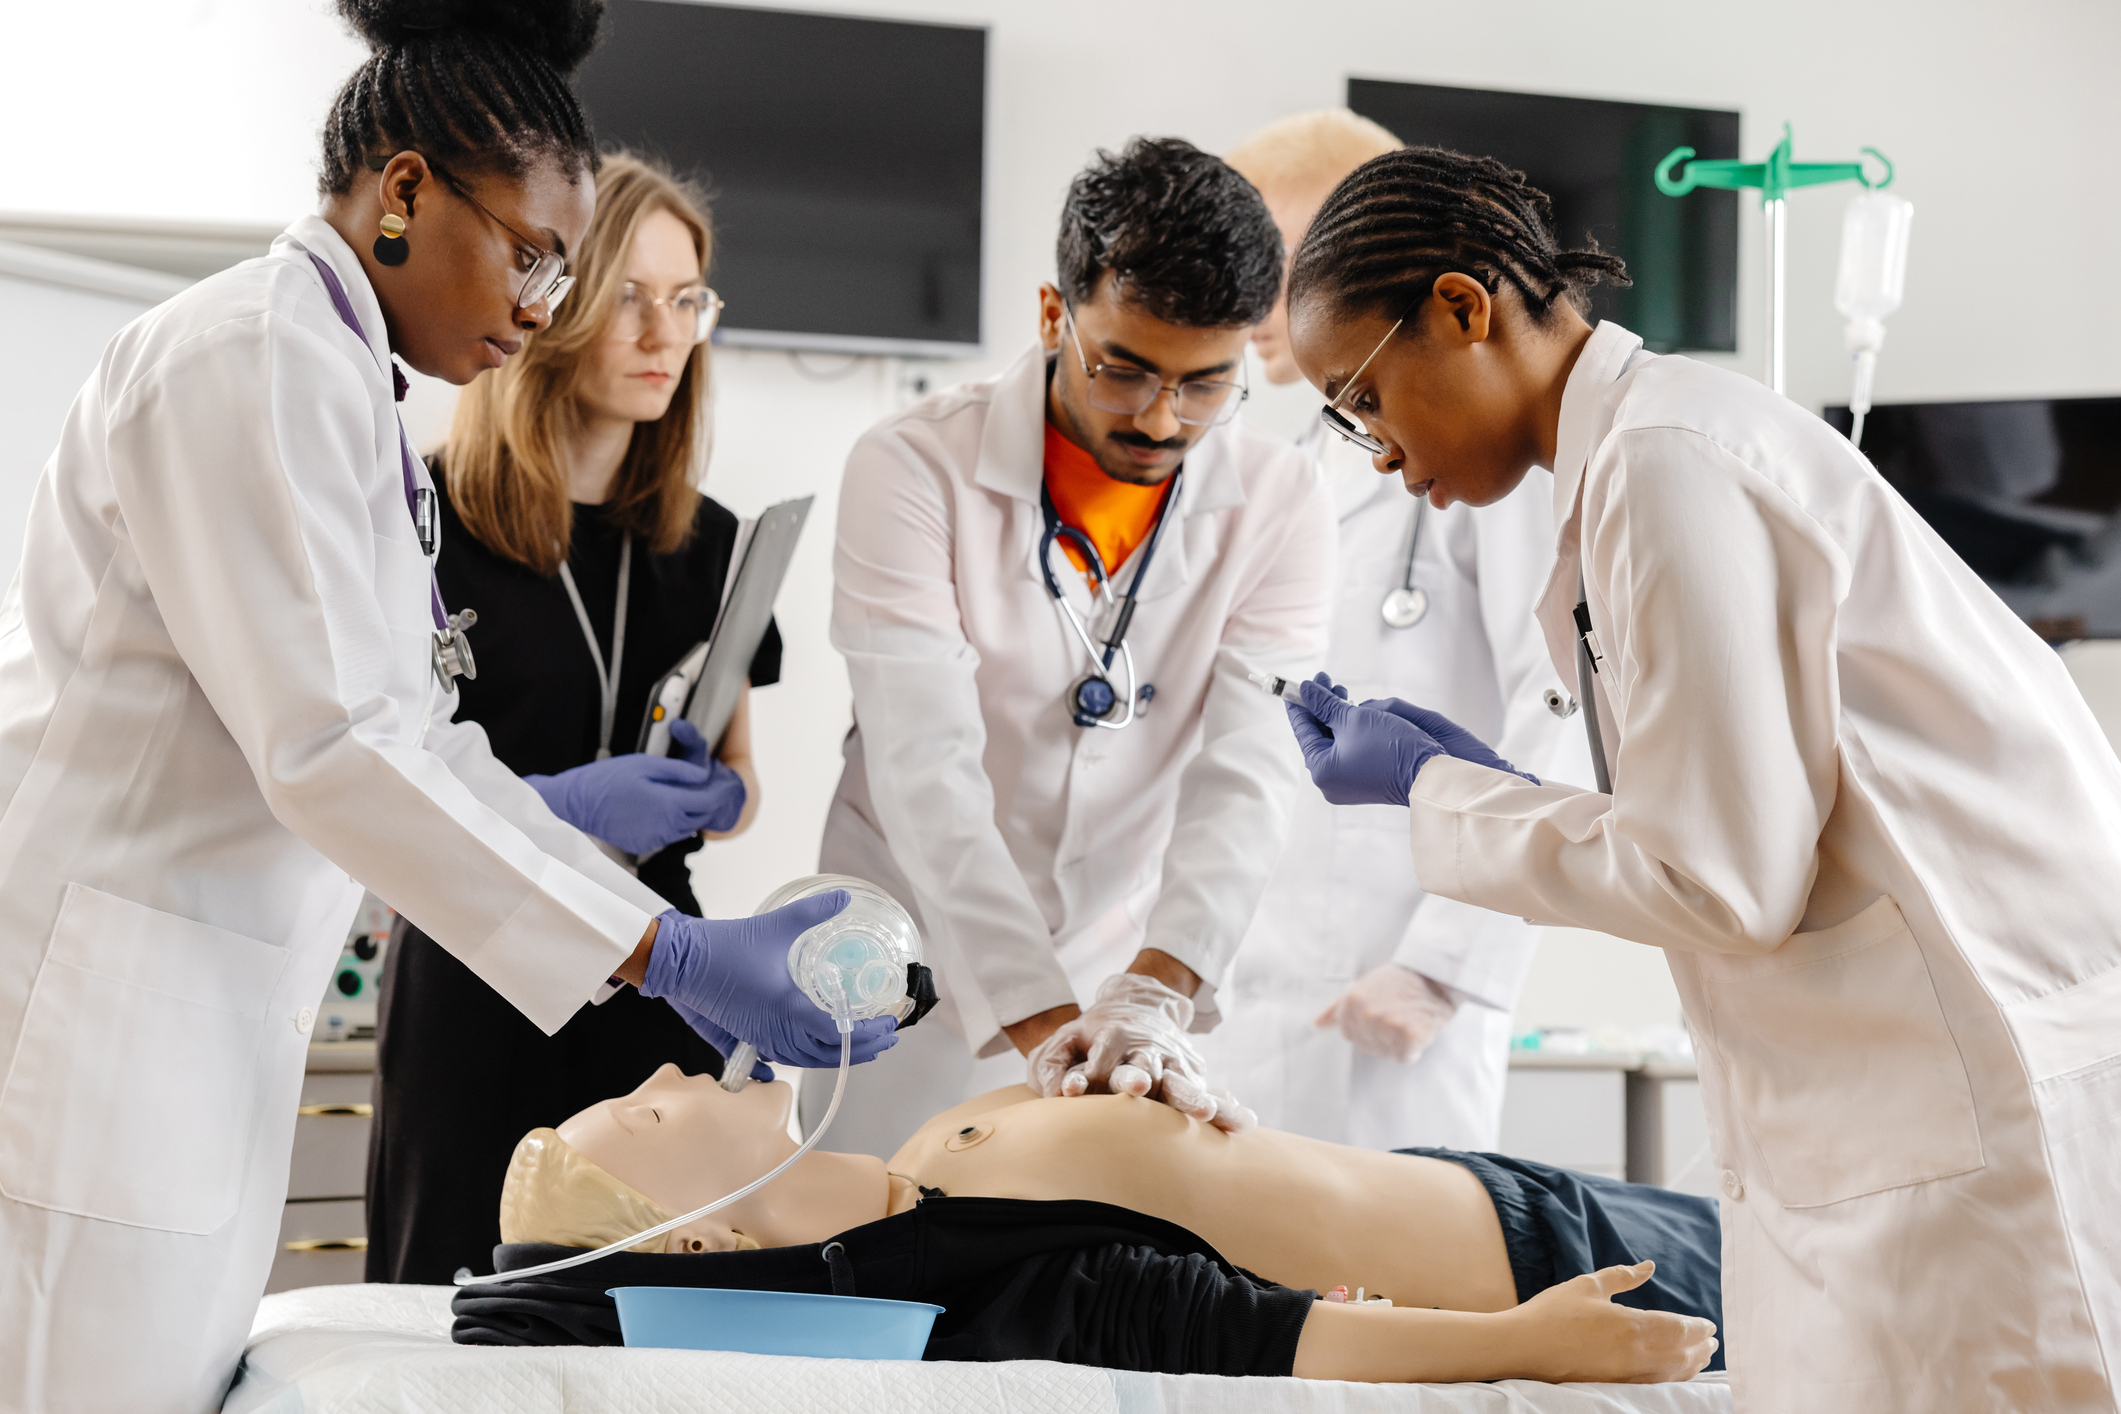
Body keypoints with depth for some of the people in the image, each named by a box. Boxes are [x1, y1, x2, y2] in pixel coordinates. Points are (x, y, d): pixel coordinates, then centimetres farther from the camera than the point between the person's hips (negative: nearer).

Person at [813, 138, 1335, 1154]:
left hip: (1140, 976, 2)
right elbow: (929, 777, -23)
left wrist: (1151, 1000, -34)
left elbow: (1248, 775, -17)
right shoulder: (914, 470, -15)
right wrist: (1043, 1027, -34)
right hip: (923, 984, -2)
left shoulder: (1277, 504, -7)